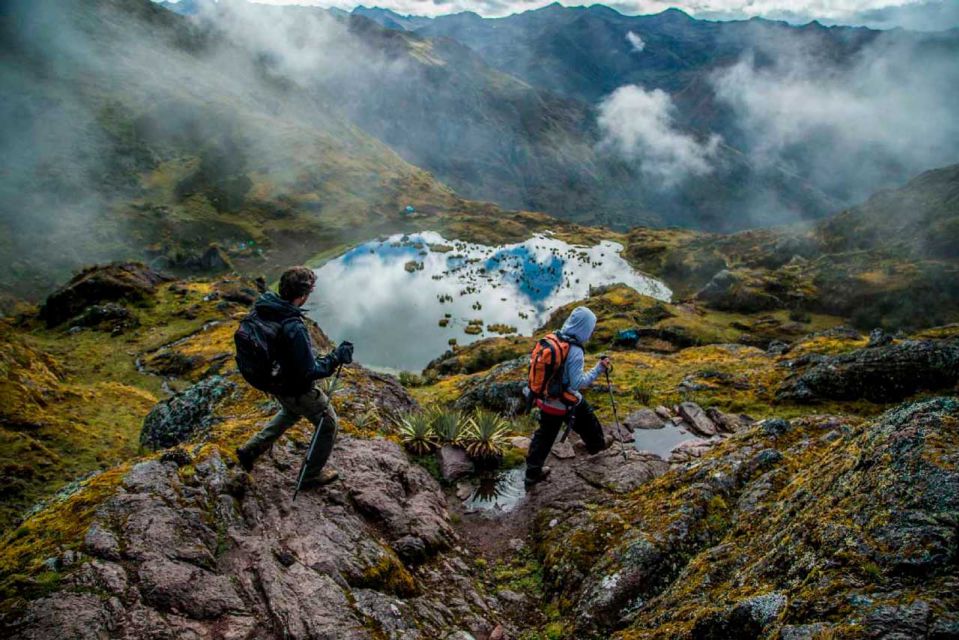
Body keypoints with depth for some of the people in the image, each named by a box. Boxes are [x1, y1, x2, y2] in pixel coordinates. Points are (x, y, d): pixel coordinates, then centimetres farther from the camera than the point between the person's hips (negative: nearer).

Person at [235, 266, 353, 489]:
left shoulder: (262, 306, -14)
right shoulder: (294, 329, -38)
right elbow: (310, 372, -30)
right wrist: (337, 357, -20)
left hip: (273, 380, 8)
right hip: (297, 389, -8)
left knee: (291, 412, 37)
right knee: (328, 423, 16)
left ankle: (250, 449, 39)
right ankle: (311, 475, 29)